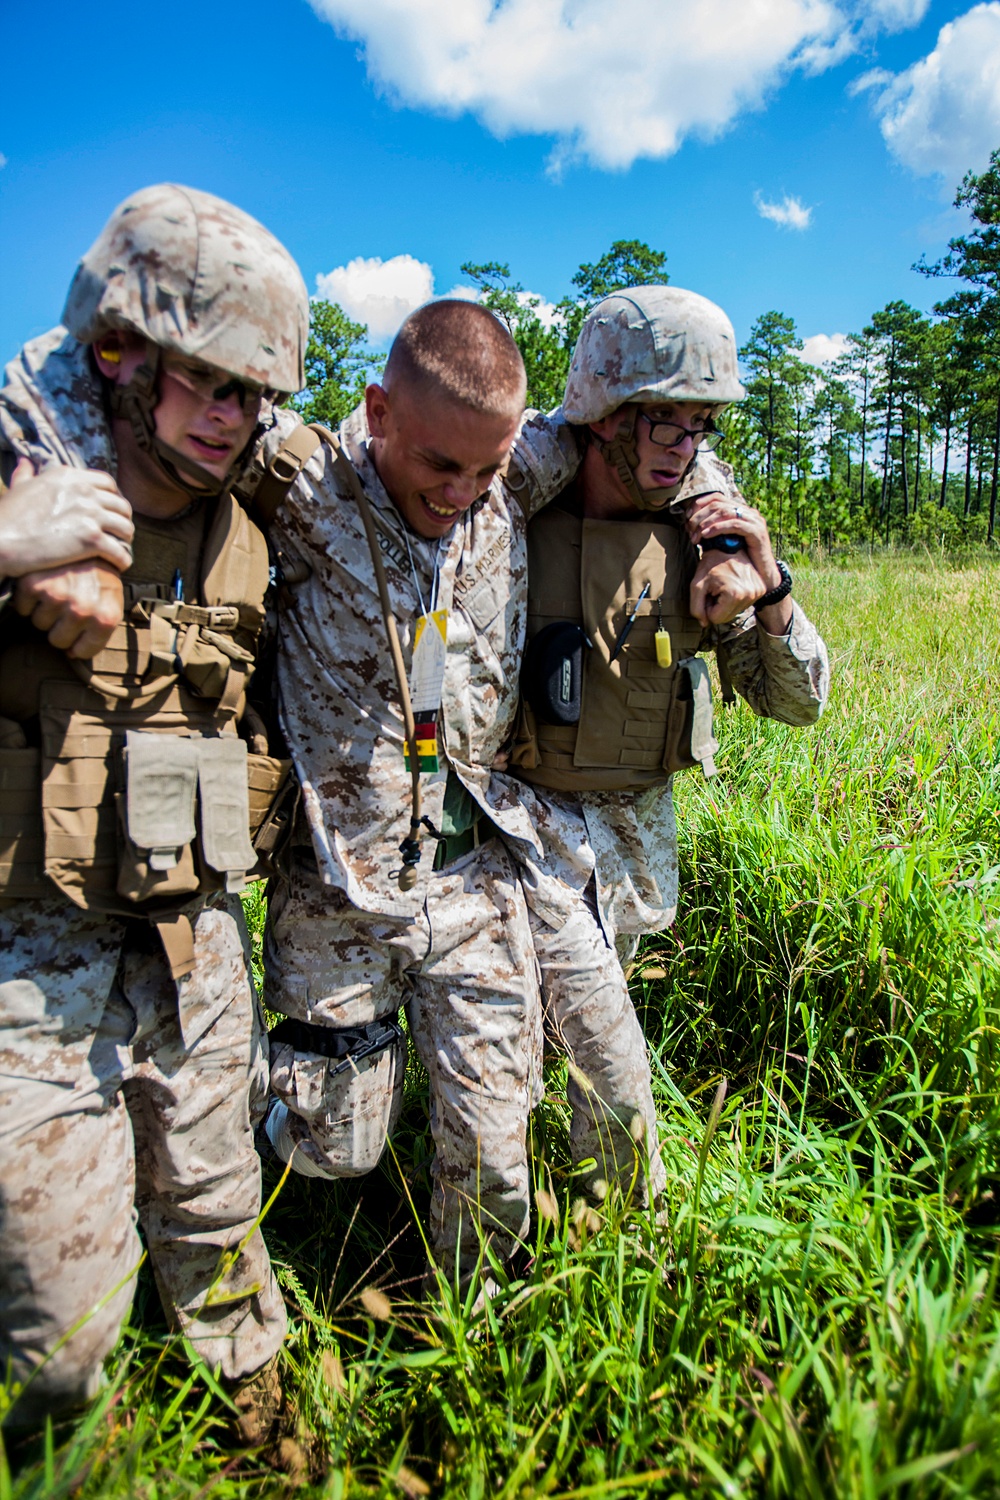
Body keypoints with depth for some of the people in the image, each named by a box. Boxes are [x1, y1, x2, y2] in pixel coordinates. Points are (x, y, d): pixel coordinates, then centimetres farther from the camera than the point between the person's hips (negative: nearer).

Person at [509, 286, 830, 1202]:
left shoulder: (708, 527, -8)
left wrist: (769, 593, -20)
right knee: (613, 1074, -3)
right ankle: (636, 1207, 26)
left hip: (640, 818, 3)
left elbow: (798, 701, -4)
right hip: (537, 815, -3)